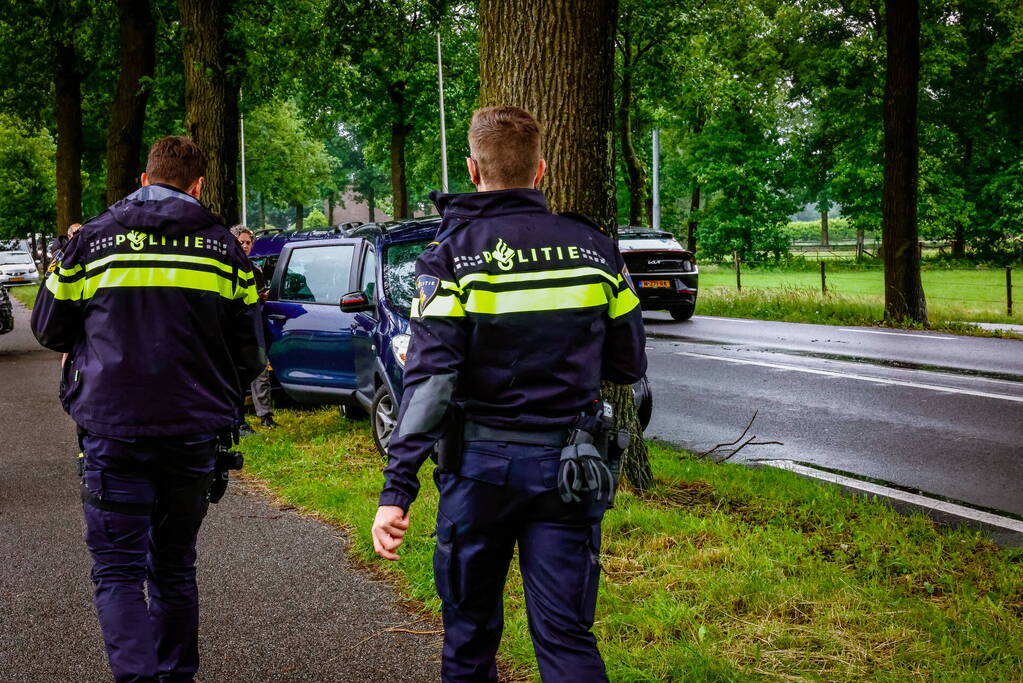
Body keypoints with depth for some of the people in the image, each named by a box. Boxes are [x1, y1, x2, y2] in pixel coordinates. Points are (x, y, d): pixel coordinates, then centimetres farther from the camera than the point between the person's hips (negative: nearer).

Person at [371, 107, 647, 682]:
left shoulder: (454, 254, -8)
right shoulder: (594, 248, 1)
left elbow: (430, 379, -16)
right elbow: (630, 365, 8)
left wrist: (398, 489, -17)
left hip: (482, 465, -2)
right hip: (568, 466, 2)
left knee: (470, 629, 14)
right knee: (567, 635, 4)